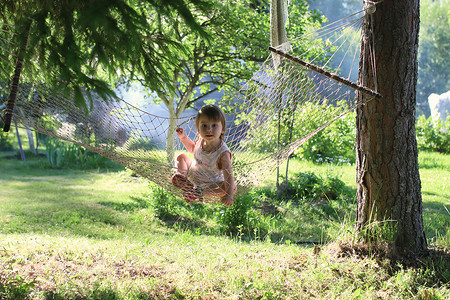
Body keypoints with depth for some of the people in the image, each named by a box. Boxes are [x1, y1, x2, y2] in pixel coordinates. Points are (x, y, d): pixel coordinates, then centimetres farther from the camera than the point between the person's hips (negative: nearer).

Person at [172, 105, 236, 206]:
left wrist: (229, 196, -51)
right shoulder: (201, 139, -13)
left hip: (210, 184, -6)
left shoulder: (223, 153, -32)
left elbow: (228, 176, -37)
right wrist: (182, 137, 1)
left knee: (233, 188, -31)